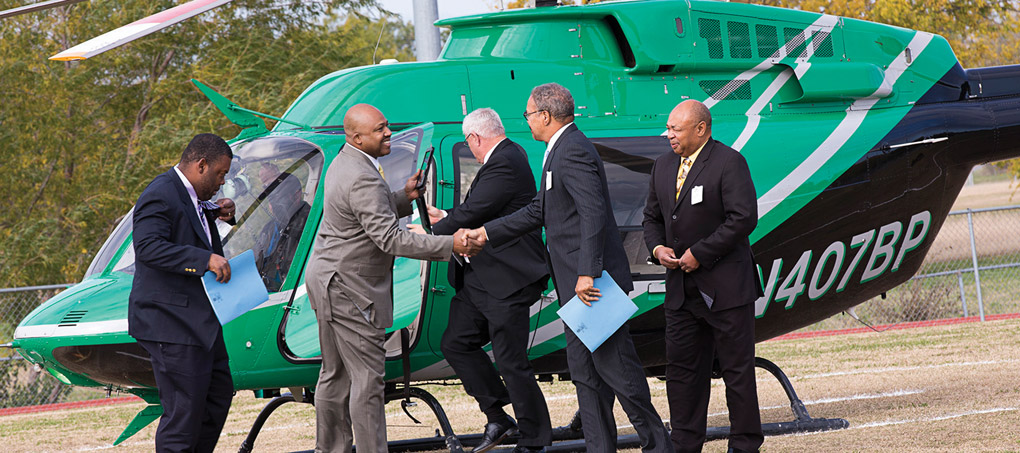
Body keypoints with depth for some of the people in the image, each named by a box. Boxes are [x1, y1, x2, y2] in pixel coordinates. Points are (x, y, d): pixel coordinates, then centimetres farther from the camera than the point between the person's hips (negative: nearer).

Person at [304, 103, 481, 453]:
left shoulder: (344, 164, 11)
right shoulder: (363, 179, -23)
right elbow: (389, 239, -26)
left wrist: (404, 198, 11)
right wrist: (449, 245, -24)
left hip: (329, 282, 11)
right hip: (348, 290, -11)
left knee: (336, 375, 15)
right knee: (367, 378, -8)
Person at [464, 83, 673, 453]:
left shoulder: (574, 152, -15)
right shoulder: (560, 151, 18)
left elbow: (594, 214, -25)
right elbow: (540, 210, 27)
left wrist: (587, 274, -29)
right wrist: (487, 233, 28)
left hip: (592, 279, -11)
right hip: (575, 282, 11)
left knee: (614, 364, -7)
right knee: (584, 370, 11)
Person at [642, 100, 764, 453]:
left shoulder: (729, 163, -11)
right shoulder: (664, 166, 12)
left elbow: (744, 218, -19)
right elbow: (652, 217, 20)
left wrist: (699, 253, -18)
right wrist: (657, 248, -2)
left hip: (725, 288, -7)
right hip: (681, 288, 7)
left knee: (737, 369, 0)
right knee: (681, 370, 8)